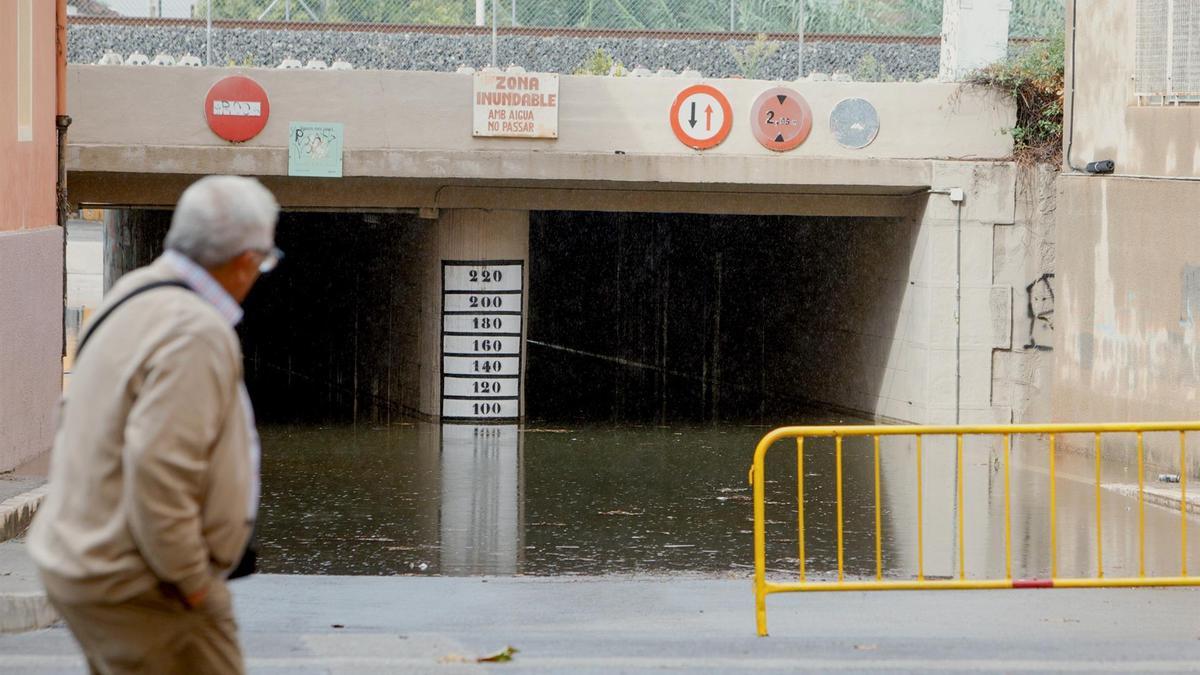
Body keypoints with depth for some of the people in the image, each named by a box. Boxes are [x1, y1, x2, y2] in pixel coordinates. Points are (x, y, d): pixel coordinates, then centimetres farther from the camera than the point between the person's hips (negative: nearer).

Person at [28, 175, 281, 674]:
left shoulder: (134, 294, 7)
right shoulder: (196, 335, -22)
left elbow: (75, 414, 17)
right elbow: (159, 471, -29)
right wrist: (190, 580, -17)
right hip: (136, 588, -10)